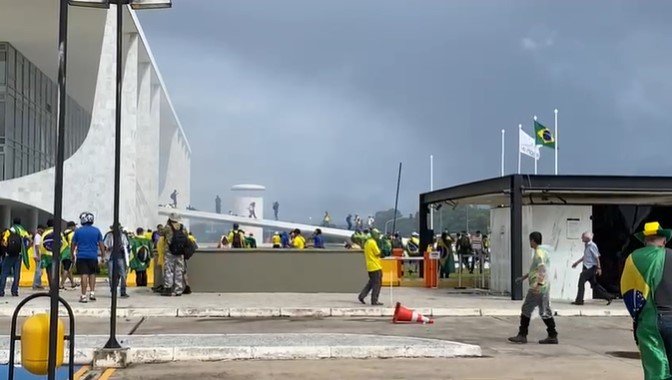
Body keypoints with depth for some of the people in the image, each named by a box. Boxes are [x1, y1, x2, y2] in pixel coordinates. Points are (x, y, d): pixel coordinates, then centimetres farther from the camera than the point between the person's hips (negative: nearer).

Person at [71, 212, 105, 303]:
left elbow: (73, 244, 6)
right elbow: (101, 244, 3)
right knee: (92, 274, 16)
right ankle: (92, 293, 9)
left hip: (81, 256, -1)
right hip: (93, 256, 1)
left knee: (84, 275, -2)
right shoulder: (96, 231, 3)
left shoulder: (78, 231, 1)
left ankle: (83, 296, -4)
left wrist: (72, 255, 18)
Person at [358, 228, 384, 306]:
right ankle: (374, 301, 0)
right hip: (375, 266, -9)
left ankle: (362, 296, 13)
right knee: (377, 284, -3)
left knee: (371, 282, 18)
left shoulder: (367, 242, 14)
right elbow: (378, 254, -15)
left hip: (370, 267, 9)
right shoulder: (373, 243, -15)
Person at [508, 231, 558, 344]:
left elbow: (542, 270, -25)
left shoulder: (539, 253, -13)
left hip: (538, 288, -9)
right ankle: (552, 336, 8)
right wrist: (523, 277, 36)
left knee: (526, 310, -2)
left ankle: (522, 335, 2)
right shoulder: (544, 252, 18)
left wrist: (538, 284, -33)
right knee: (545, 312, 9)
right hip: (545, 288, 9)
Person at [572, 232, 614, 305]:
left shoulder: (592, 246, -14)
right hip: (587, 267, 9)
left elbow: (597, 257, -15)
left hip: (591, 268, -9)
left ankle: (579, 300, -5)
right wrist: (577, 262, 28)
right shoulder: (587, 245, 14)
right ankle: (608, 297, 18)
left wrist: (599, 268, -16)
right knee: (594, 284, 12)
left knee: (581, 281, -9)